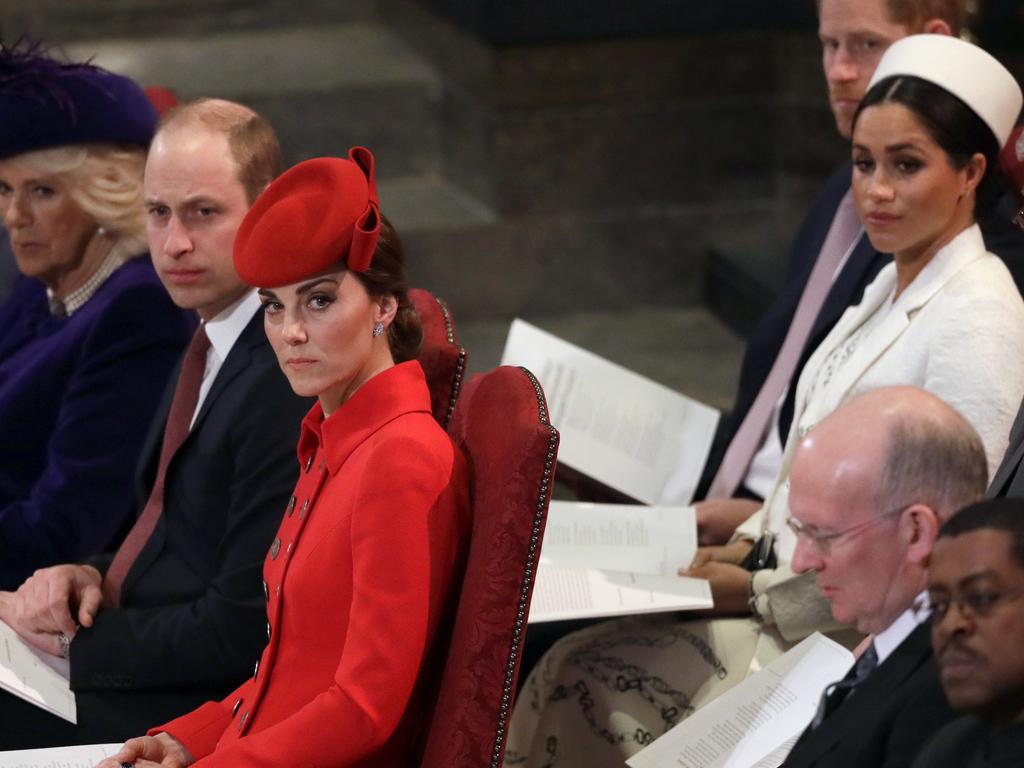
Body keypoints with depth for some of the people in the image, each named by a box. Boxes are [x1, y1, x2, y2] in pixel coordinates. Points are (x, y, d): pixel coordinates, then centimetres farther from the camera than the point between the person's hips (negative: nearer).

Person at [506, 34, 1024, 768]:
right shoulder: (893, 286, 13)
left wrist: (757, 592, -13)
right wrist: (747, 547, 5)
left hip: (853, 636, -9)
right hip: (784, 586, 9)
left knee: (591, 685, -19)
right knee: (571, 667, -8)